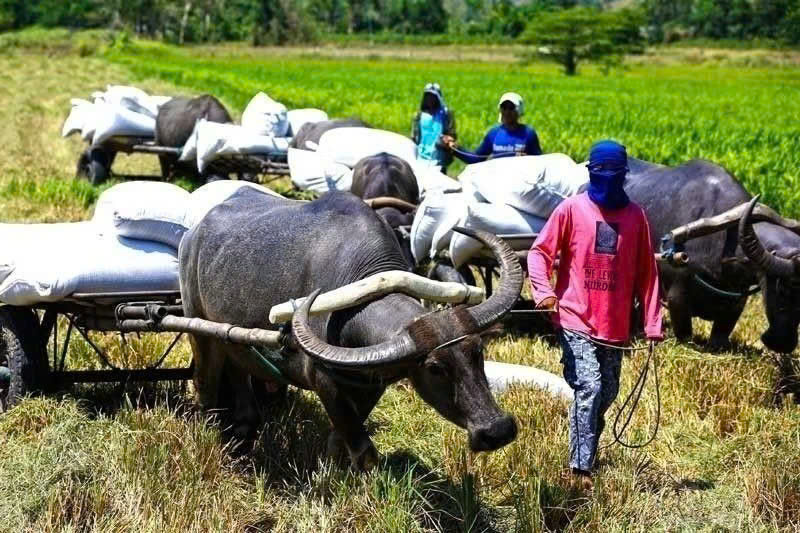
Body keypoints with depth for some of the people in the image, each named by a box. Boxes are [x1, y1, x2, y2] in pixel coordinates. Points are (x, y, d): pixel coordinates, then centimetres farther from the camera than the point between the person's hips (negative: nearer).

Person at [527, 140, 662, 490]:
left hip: (615, 327, 4)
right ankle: (580, 469, -14)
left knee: (607, 394, 11)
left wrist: (652, 324, 6)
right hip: (576, 320, -4)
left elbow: (646, 273, 10)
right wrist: (543, 291, -17)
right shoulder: (572, 209, 0)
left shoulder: (635, 216, 8)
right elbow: (539, 252, 1)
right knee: (589, 388, -16)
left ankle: (586, 456, 27)